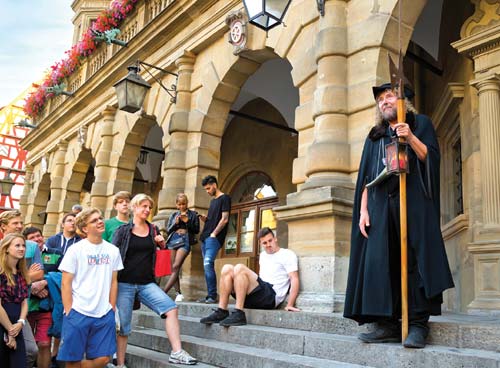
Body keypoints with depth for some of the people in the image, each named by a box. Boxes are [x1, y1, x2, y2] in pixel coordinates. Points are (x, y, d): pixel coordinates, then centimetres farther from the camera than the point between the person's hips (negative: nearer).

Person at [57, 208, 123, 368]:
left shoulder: (113, 250, 6)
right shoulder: (75, 250, -5)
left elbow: (113, 282, 11)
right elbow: (66, 284, -5)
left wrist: (112, 309, 7)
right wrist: (69, 312, -9)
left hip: (105, 314, 4)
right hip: (78, 313, -3)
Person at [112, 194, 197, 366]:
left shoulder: (154, 230, 11)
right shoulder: (123, 230, 1)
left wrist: (162, 244, -2)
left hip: (147, 284, 3)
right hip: (125, 284, -2)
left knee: (171, 308, -17)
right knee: (123, 326, 3)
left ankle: (176, 353, -15)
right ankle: (120, 363, 19)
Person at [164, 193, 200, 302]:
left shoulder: (193, 214, 10)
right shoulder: (173, 215, 17)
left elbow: (196, 230, 4)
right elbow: (168, 230, 15)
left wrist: (187, 221, -9)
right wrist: (175, 223, -3)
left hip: (185, 240, -4)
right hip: (173, 239, 4)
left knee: (175, 267, -17)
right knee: (175, 268, 0)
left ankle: (164, 292, -22)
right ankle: (178, 293, 4)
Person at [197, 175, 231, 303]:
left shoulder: (224, 198, -2)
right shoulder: (213, 201, 24)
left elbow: (224, 219, -10)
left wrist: (214, 234, -13)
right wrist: (204, 218, 7)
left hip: (214, 238, -9)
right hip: (205, 237, 9)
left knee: (208, 264, -19)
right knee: (207, 266, 5)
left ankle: (212, 296, -16)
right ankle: (209, 296, 8)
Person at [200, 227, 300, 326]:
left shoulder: (288, 254, 2)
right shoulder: (263, 255, 24)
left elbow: (294, 279, -9)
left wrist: (290, 305, -19)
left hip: (272, 297, -7)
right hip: (259, 296, 7)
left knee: (240, 268, -25)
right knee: (227, 269, -6)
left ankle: (238, 314, -31)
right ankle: (222, 312, -15)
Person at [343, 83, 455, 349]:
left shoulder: (420, 123, 14)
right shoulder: (375, 135, 23)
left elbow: (431, 158, 1)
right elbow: (366, 176, 16)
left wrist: (411, 138, -15)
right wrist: (363, 210, 5)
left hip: (413, 201, -3)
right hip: (381, 205, 4)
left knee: (415, 258, -10)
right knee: (380, 261, -7)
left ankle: (418, 324, -7)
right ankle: (387, 324, -5)